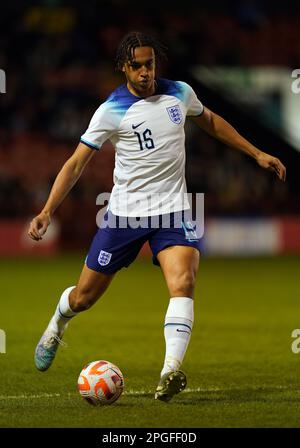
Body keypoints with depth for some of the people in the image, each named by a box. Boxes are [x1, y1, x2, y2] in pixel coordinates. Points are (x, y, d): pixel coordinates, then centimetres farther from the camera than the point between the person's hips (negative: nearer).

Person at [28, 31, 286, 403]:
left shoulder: (179, 93, 0)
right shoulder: (111, 111, -11)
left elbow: (209, 121, 21)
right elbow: (76, 163, -10)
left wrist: (256, 154, 21)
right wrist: (47, 211, -22)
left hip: (173, 210, 1)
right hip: (124, 212, -1)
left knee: (183, 283, -25)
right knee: (84, 297, 7)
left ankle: (171, 372, -33)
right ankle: (57, 326, 43)